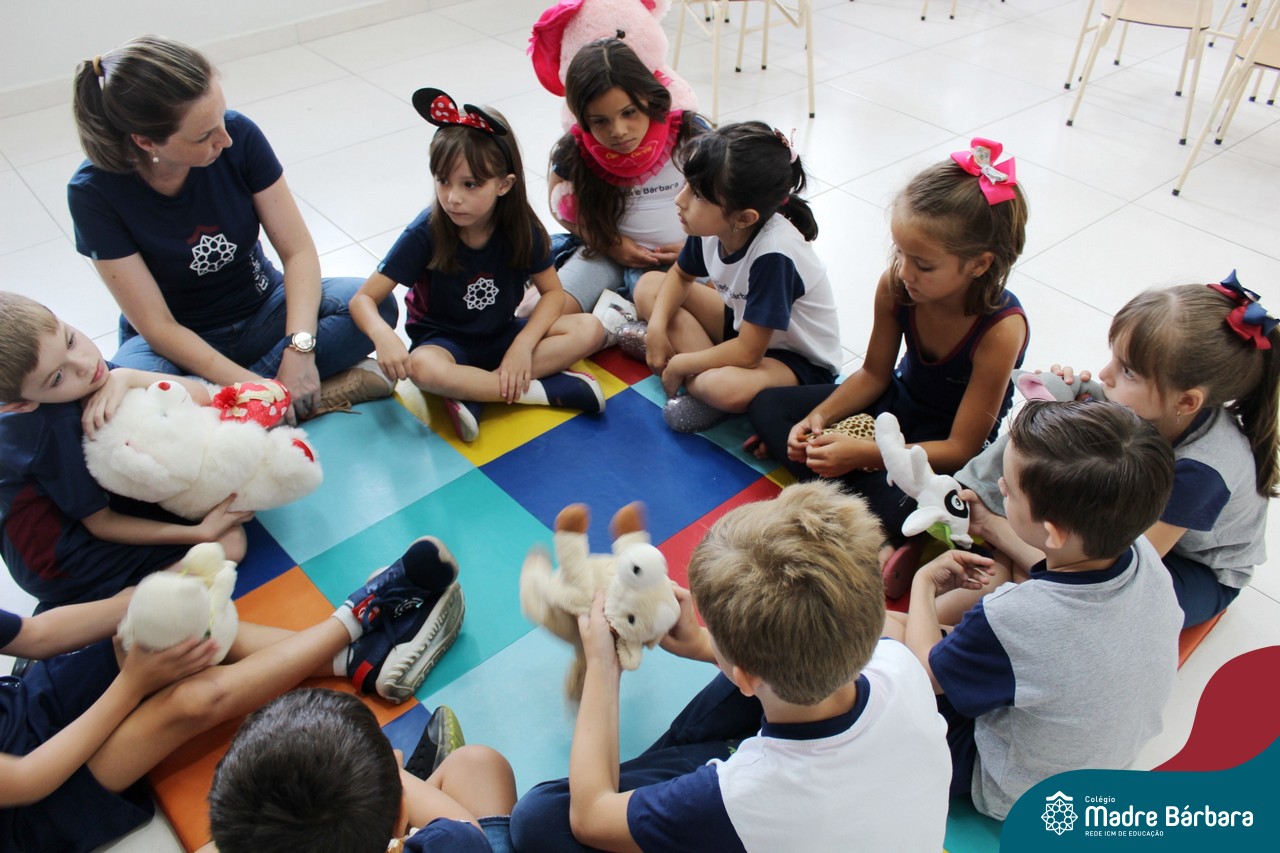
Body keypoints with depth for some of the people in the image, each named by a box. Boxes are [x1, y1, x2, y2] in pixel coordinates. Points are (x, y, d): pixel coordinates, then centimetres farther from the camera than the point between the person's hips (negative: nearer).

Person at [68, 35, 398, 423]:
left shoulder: (238, 135, -18)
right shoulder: (95, 192, -20)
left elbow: (298, 251, -14)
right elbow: (157, 326, -19)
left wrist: (299, 348, -29)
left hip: (263, 313, 2)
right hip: (177, 344, -1)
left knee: (373, 302, -25)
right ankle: (322, 391, -27)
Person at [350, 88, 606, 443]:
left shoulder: (521, 226, -13)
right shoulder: (425, 233, -19)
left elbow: (552, 291, -5)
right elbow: (363, 298, -19)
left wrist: (522, 345, -21)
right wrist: (383, 336, -42)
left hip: (502, 335, 3)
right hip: (444, 342, -3)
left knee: (590, 330, -18)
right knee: (422, 368, -38)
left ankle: (474, 392, -25)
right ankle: (547, 390, -25)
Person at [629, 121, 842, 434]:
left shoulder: (773, 254, -34)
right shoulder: (713, 226, -16)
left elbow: (748, 353, -29)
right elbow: (680, 275, 7)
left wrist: (680, 364, -16)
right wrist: (657, 327, -9)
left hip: (799, 360, -8)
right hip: (745, 324, 8)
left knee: (726, 388, -40)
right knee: (648, 285, -1)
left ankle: (698, 383, -5)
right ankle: (705, 377, -11)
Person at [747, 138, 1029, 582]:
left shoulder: (1001, 329, -31)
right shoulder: (895, 285, -19)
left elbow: (961, 447, -25)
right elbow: (874, 374, -2)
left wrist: (863, 453, -33)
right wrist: (820, 416, -19)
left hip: (946, 449, -7)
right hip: (897, 402, 7)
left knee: (894, 512, -38)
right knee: (767, 407, -4)